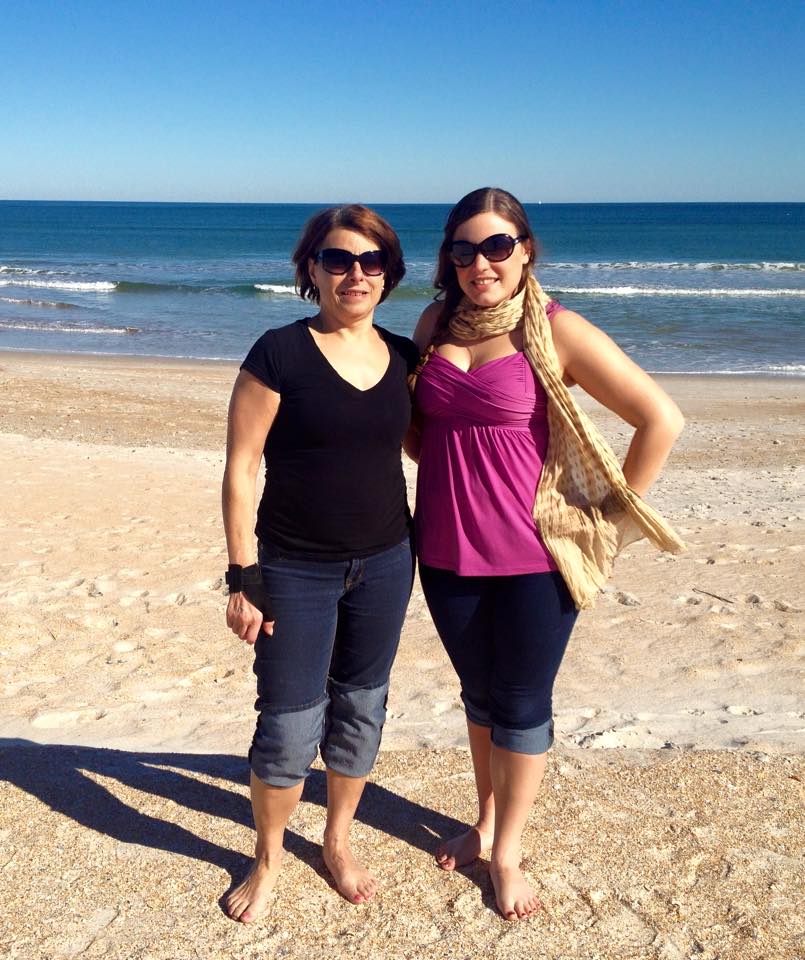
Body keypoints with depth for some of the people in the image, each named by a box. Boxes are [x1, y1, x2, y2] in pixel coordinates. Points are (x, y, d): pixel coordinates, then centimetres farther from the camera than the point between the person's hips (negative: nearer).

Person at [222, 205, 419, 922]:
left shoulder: (404, 356, 2)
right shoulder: (280, 353, -11)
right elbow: (240, 467, -11)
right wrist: (244, 577, -13)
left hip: (384, 565, 4)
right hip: (297, 572, -4)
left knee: (361, 710, 15)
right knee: (289, 726, 3)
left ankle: (338, 842, 37)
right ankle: (268, 858, 30)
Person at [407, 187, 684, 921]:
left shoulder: (557, 331, -13)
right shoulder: (436, 323, 3)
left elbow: (661, 418, -15)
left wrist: (614, 515, -9)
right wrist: (448, 473, 7)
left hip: (535, 556, -4)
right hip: (448, 552, 4)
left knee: (522, 706, 10)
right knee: (479, 695, 20)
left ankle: (507, 852, 30)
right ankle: (486, 822, 41)